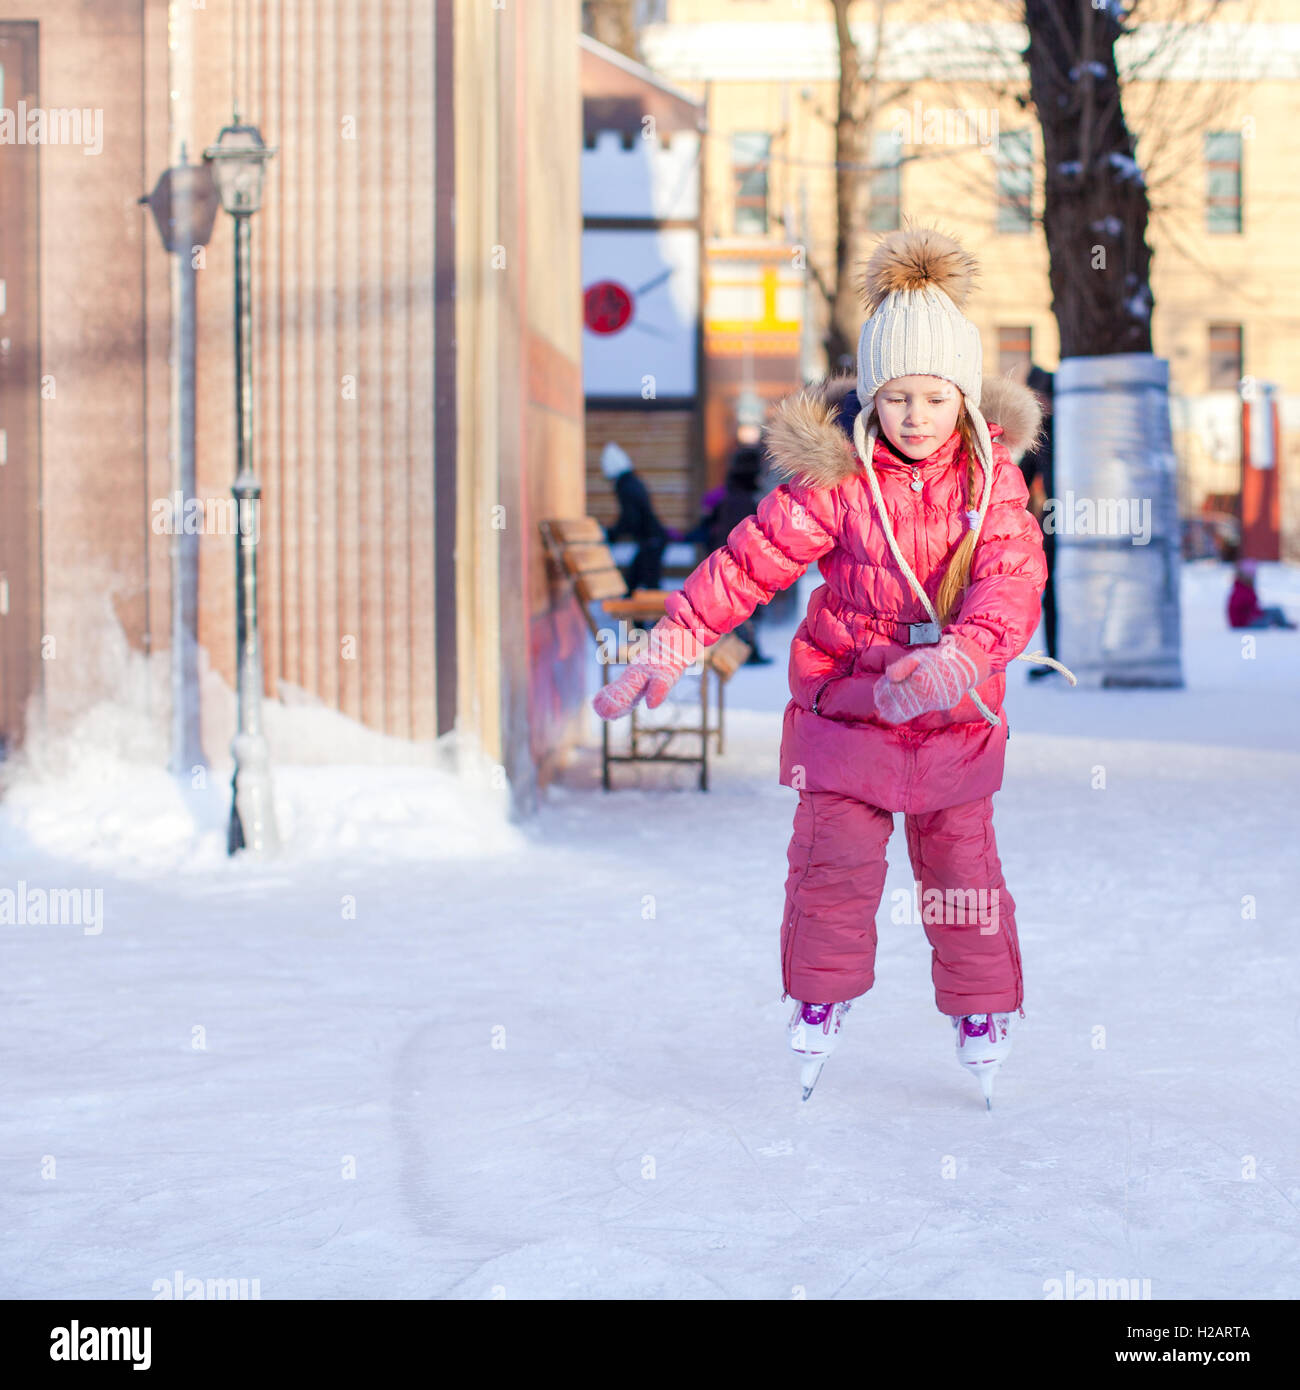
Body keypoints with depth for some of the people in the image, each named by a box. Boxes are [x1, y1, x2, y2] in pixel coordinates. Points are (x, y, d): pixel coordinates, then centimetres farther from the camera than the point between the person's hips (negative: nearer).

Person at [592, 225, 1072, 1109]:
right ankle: (822, 1004, 15)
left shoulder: (991, 476, -8)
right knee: (836, 861, -3)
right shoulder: (836, 476, -13)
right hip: (846, 698, -1)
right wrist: (668, 649, -18)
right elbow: (751, 561, -12)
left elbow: (1013, 582, -20)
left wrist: (958, 656, -40)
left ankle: (984, 1013, 25)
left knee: (961, 864, 8)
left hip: (955, 709, 1)